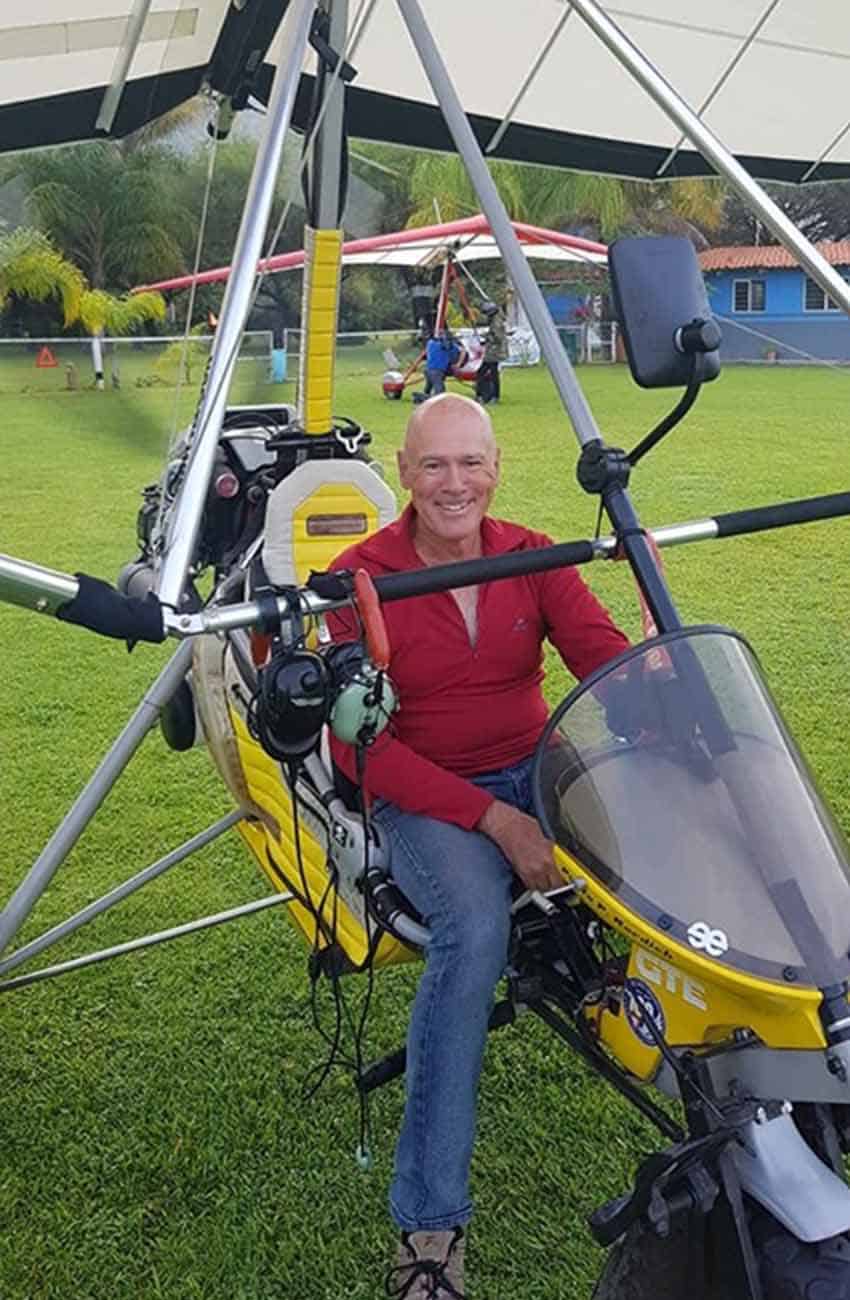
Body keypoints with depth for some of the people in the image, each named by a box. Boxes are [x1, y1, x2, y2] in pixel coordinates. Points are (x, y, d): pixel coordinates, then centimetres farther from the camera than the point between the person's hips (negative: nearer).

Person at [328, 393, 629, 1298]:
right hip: (423, 799, -3)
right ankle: (430, 1225, -21)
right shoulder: (358, 578, -8)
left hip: (536, 769, 4)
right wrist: (491, 819, -23)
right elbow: (359, 743, -13)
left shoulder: (532, 557, 2)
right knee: (475, 929, -33)